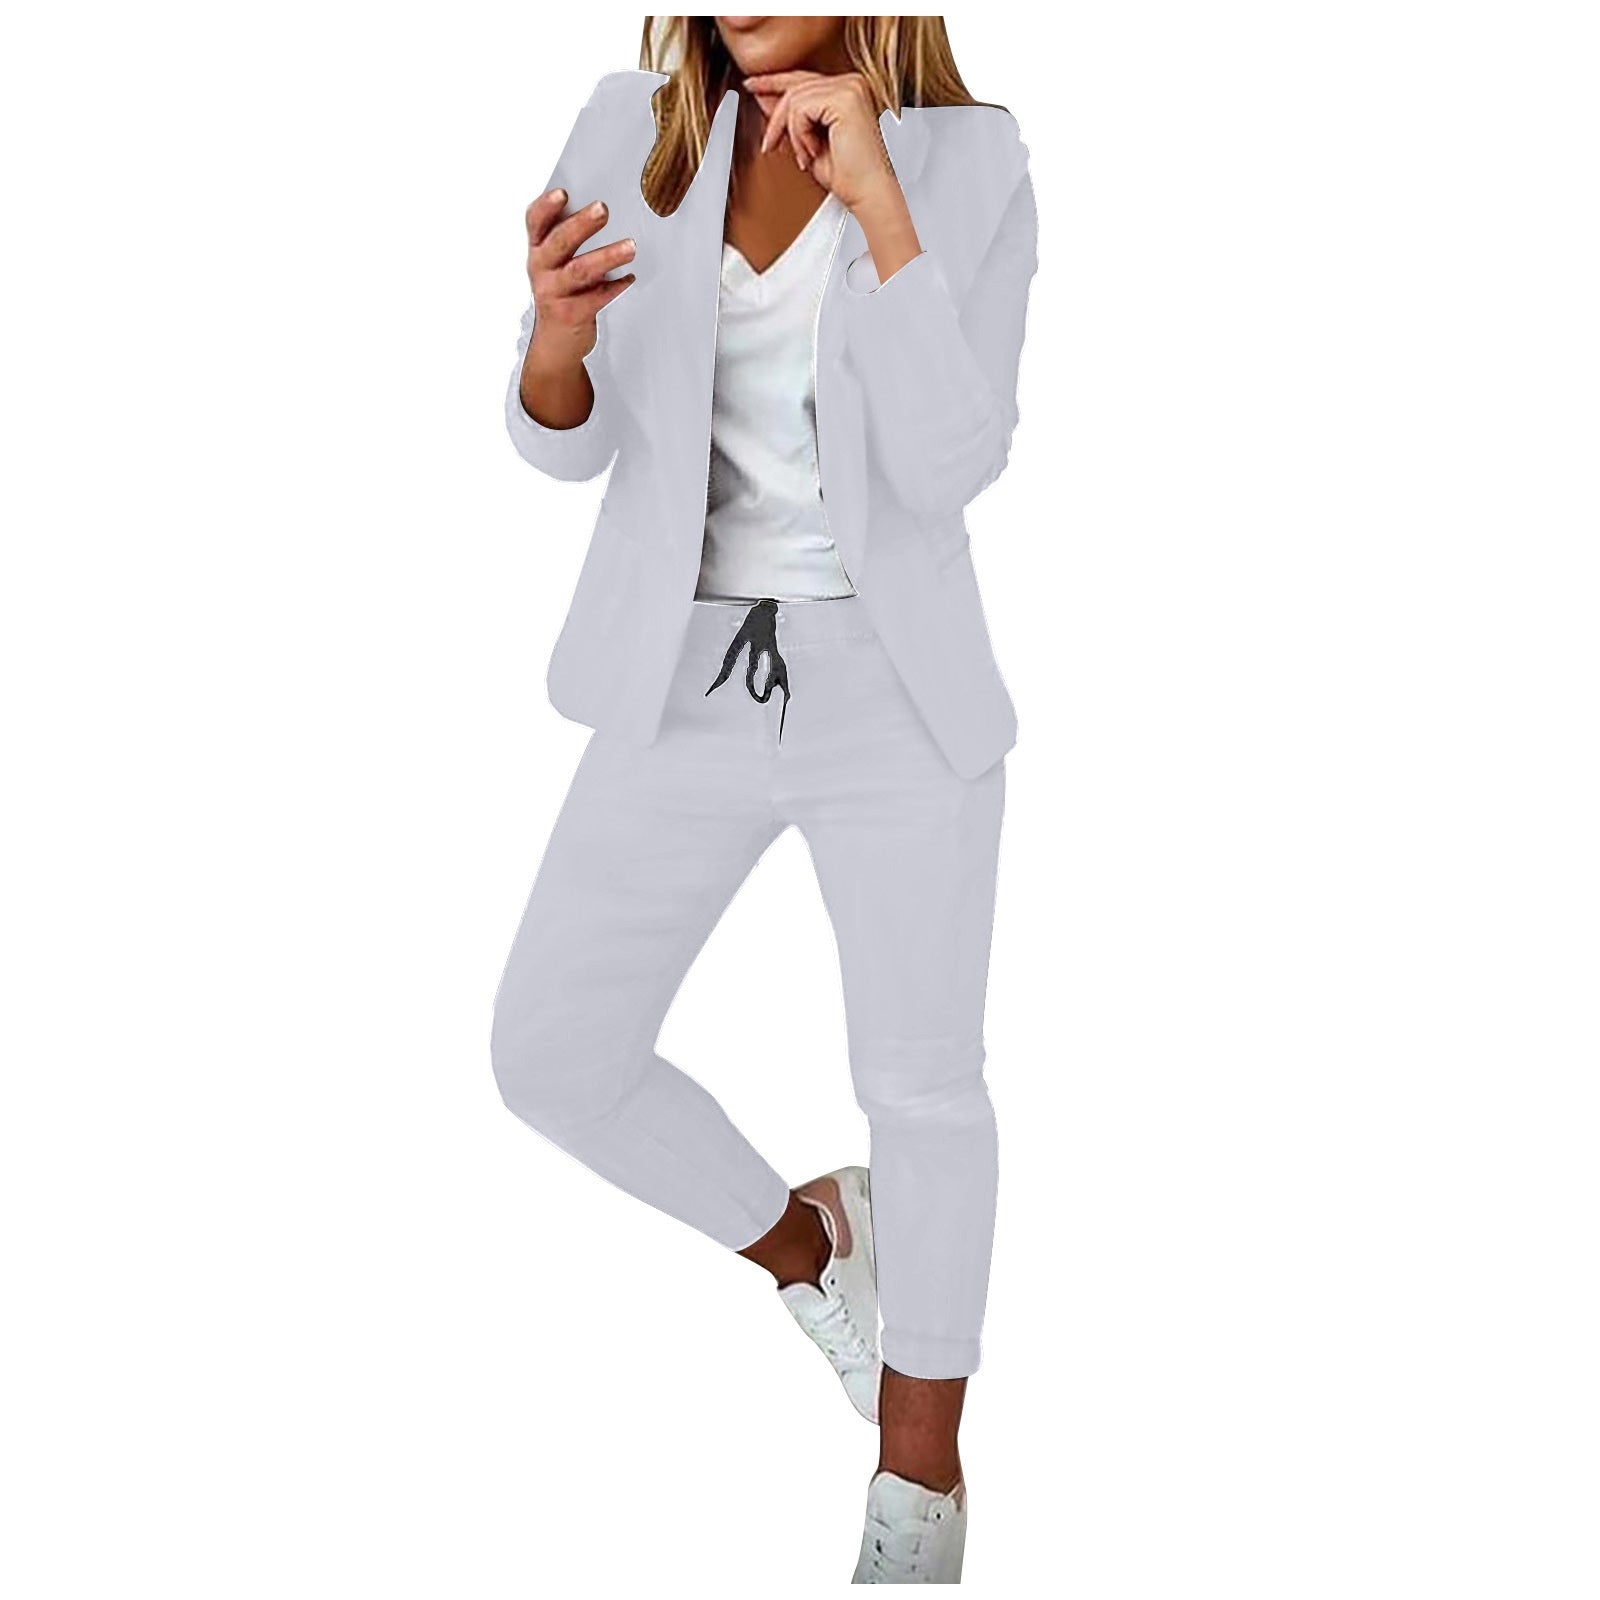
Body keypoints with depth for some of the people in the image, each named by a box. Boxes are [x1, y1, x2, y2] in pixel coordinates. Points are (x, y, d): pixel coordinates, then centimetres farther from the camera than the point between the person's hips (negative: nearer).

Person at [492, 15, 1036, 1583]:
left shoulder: (968, 165, -8)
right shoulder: (631, 131, -2)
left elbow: (954, 465, -17)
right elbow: (568, 445, 0)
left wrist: (878, 207, -23)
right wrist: (554, 338, -23)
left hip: (893, 684, -2)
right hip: (687, 676, 3)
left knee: (925, 1089, 5)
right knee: (551, 1057, 3)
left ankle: (919, 1476, 27)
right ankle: (802, 1239, 32)